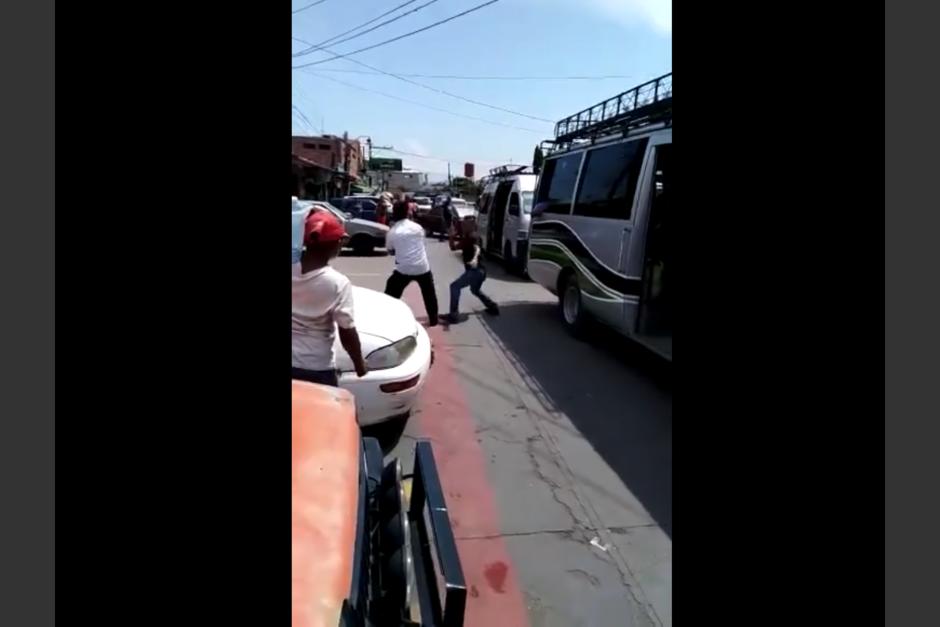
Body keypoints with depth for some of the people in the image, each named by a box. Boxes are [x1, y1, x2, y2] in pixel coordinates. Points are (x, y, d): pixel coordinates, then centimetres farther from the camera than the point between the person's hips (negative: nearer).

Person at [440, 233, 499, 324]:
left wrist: (474, 259, -50)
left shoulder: (471, 237, -10)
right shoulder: (465, 240, 18)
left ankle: (453, 315, -15)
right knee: (475, 290, 33)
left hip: (475, 270, -10)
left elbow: (477, 248, -29)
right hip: (480, 271, 10)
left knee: (455, 286, -11)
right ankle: (493, 307, 33)